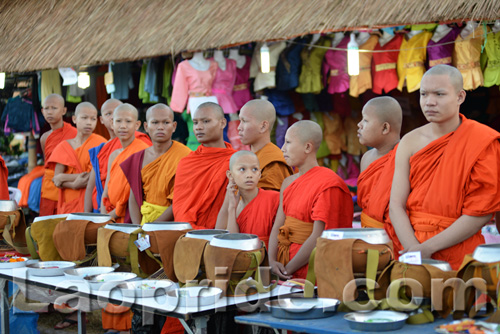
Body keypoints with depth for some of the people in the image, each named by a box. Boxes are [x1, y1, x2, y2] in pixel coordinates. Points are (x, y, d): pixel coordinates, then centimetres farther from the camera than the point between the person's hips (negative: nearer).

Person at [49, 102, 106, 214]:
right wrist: (74, 185, -17)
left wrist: (63, 177, -6)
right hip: (68, 203, 3)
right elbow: (56, 180, 2)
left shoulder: (100, 143, -2)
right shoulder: (64, 146, 9)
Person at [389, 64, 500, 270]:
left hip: (459, 256, -3)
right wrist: (414, 249, -16)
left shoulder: (482, 142, -5)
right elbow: (396, 204, -1)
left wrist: (428, 248, -13)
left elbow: (480, 213, -10)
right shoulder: (410, 142, 5)